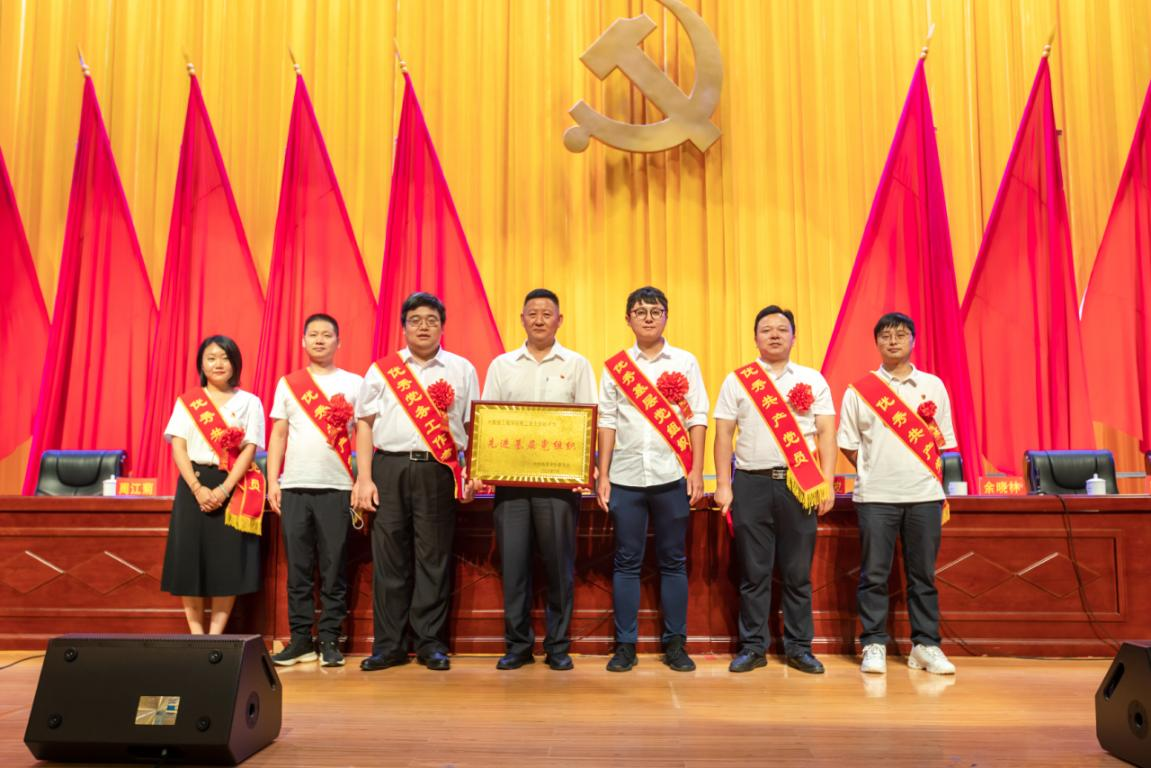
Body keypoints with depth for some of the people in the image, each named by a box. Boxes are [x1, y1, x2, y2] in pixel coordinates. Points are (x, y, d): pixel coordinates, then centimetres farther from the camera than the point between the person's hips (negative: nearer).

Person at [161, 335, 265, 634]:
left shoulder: (249, 402, 5)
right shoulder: (186, 401, 8)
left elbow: (249, 450, -2)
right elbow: (178, 448, 1)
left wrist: (224, 489, -14)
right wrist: (198, 488, -13)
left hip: (232, 487, -1)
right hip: (194, 485, 1)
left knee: (227, 561, -3)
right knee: (190, 557, -1)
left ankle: (215, 635, 7)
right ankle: (195, 635, 11)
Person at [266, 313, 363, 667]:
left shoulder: (354, 384, 6)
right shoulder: (287, 384, 12)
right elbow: (278, 435, 12)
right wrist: (273, 482, 4)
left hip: (336, 488, -2)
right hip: (294, 488, 2)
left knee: (334, 569, 1)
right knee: (298, 568, 5)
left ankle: (329, 640, 10)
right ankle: (300, 638, 14)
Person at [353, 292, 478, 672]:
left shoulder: (461, 369, 10)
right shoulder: (381, 369, 11)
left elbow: (472, 425, 9)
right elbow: (365, 424, 8)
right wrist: (364, 479, 1)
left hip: (438, 471, 0)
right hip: (389, 469, 1)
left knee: (433, 557, 2)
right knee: (389, 557, 2)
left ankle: (430, 643, 14)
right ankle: (389, 644, 13)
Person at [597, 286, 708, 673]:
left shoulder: (685, 362, 6)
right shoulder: (614, 365, 8)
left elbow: (697, 418, 3)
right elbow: (607, 421, 7)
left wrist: (696, 471, -3)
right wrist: (602, 475, 2)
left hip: (672, 476, 0)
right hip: (626, 477, 1)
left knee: (673, 561, 6)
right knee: (626, 561, 5)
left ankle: (675, 643, 15)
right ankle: (625, 644, 13)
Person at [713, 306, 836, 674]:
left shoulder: (813, 380, 10)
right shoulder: (737, 380, 8)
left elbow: (826, 433, 6)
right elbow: (724, 435, 5)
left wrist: (826, 484, -3)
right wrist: (723, 486, -2)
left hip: (800, 485, 1)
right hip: (751, 483, 0)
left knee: (798, 572, 5)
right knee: (754, 572, 4)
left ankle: (799, 647, 16)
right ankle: (753, 647, 14)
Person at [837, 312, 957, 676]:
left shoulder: (933, 386, 9)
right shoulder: (859, 390, 4)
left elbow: (943, 442, 11)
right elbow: (847, 443, 8)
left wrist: (938, 488, 5)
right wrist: (874, 470, 2)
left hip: (924, 495, 2)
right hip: (875, 496, -1)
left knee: (923, 574, 7)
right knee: (873, 574, 2)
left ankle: (926, 645, 17)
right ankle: (873, 645, 11)